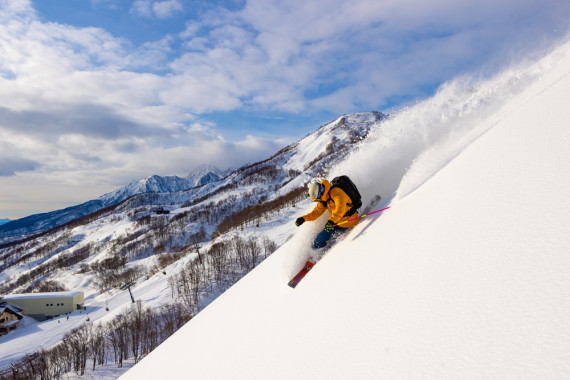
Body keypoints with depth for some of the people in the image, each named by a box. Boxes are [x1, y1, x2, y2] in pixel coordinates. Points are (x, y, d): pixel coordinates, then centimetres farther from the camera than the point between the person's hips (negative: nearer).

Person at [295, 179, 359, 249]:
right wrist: (303, 218, 0)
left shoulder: (335, 192, -22)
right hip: (338, 221, 9)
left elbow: (340, 207, -37)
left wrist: (331, 221, -48)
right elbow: (316, 212, 12)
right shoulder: (323, 199, 5)